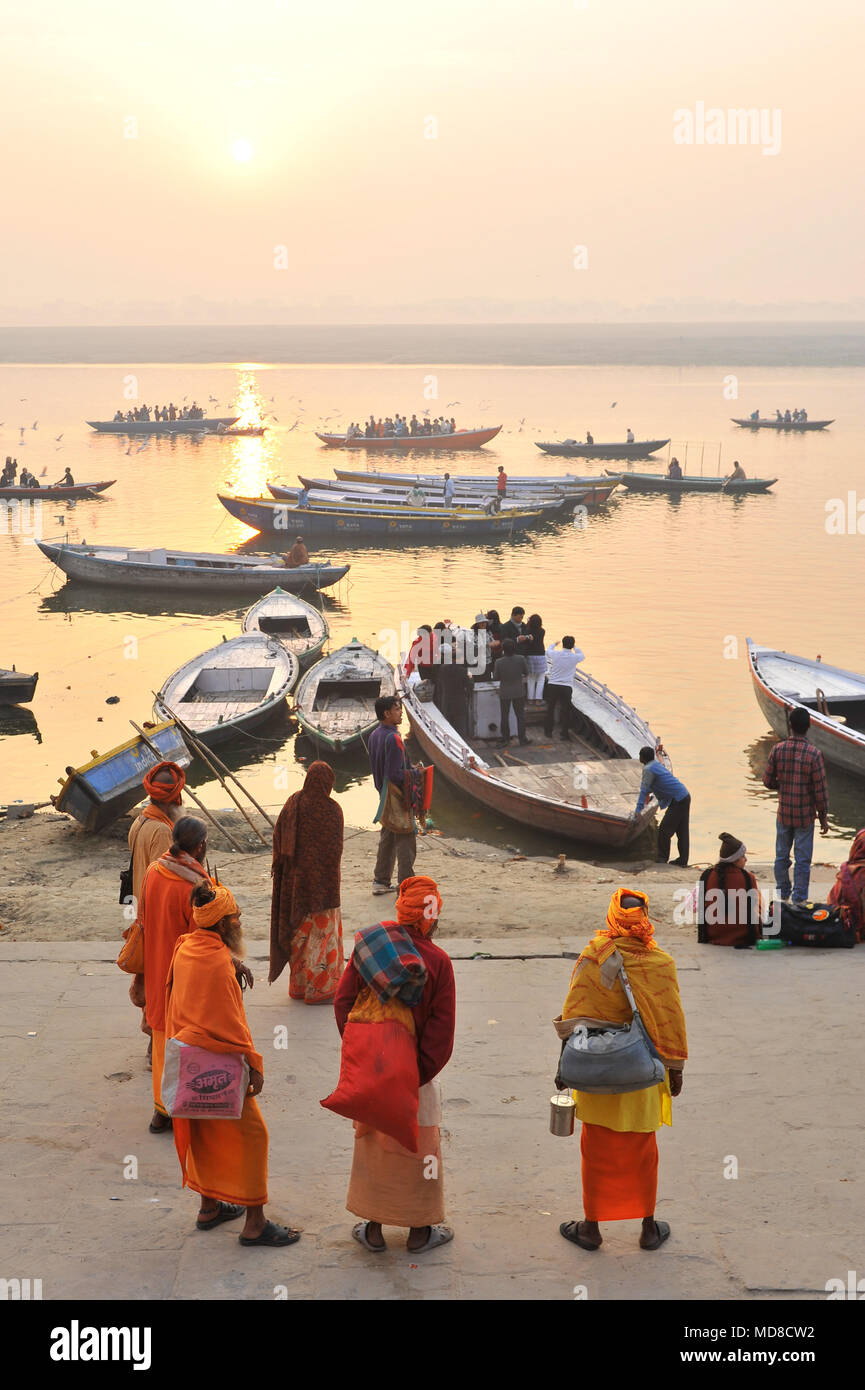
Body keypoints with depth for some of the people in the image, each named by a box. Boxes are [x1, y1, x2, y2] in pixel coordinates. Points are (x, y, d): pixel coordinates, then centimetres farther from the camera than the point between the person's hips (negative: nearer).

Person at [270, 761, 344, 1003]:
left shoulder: (293, 804, -2)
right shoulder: (332, 810, -17)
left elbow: (278, 838, 1)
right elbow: (335, 849, -15)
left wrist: (280, 865, 11)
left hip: (295, 878, 5)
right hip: (322, 882, -5)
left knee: (299, 931, 15)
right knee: (322, 932, 4)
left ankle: (299, 985, 23)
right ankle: (320, 989, 7)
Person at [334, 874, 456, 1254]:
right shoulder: (437, 962, -15)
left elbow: (343, 1002, -3)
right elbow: (441, 1031, -15)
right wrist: (419, 1074, -8)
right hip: (412, 1072, -3)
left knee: (371, 1142, 17)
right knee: (418, 1147, 13)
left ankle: (373, 1228, 26)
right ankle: (420, 1232, 24)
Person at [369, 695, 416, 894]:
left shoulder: (375, 735, 7)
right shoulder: (392, 738, -22)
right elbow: (395, 773, -24)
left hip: (384, 794, 9)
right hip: (397, 795, -9)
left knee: (387, 837, 18)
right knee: (406, 840, -2)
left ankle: (380, 881, 23)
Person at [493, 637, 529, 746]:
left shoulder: (499, 662, -20)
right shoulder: (521, 659, -17)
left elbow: (495, 677, -8)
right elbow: (526, 673, -2)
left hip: (505, 692, -1)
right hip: (519, 692, 1)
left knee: (505, 716, 15)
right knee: (520, 715, 14)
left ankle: (505, 739, 23)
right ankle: (522, 738, 17)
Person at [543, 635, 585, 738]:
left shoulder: (556, 655, -5)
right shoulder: (575, 657, -5)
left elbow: (549, 651, 20)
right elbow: (583, 656, 20)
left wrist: (553, 644, 42)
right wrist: (575, 647, 37)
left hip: (552, 685, 1)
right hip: (566, 687, -1)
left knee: (550, 709, 14)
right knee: (566, 710, 6)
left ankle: (548, 731, 22)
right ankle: (564, 733, 7)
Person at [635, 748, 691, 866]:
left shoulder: (648, 769, -12)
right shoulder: (657, 764, 17)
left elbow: (644, 790, -15)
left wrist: (638, 810, -14)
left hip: (678, 801, -10)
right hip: (685, 796, 10)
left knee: (664, 830, -3)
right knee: (682, 831, 10)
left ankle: (662, 858, 4)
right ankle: (682, 861, 13)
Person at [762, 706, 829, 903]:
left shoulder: (778, 750, -9)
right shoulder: (814, 754, -17)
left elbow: (768, 781, -1)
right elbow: (820, 790, -13)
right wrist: (824, 817, -2)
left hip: (783, 813, 3)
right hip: (805, 816, -3)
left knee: (781, 855, 19)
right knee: (803, 859, 7)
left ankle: (782, 891, 33)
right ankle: (799, 899, 12)